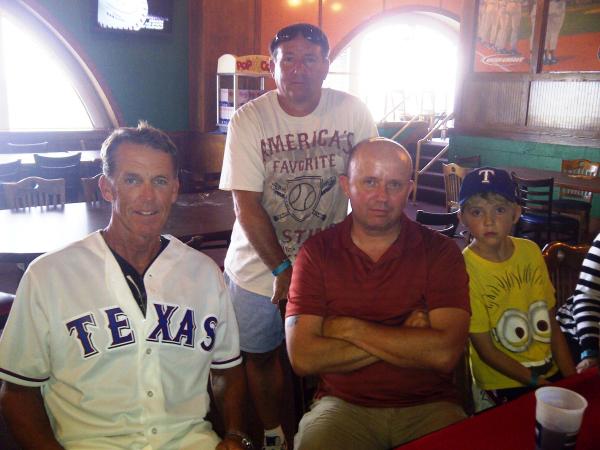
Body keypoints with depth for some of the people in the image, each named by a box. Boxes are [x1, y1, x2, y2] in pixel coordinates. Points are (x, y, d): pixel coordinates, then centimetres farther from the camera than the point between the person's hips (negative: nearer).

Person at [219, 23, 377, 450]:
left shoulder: (353, 112, -6)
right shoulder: (249, 120, -11)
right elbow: (247, 206, -13)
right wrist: (283, 269, -16)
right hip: (260, 266, 0)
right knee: (261, 355, 14)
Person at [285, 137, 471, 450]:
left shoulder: (440, 252, -2)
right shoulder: (317, 252, -1)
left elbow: (444, 354, -14)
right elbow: (302, 358, -11)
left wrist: (349, 328, -12)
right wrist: (406, 338, -12)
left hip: (428, 407, 1)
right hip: (342, 405, -1)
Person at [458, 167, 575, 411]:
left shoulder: (531, 251, 0)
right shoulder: (465, 269, -17)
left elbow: (551, 324, 6)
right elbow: (485, 349, -13)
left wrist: (572, 379, -1)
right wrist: (537, 383, -16)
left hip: (552, 373, 5)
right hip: (503, 388, -5)